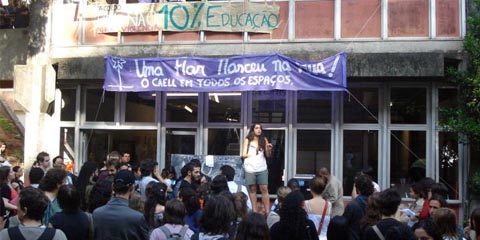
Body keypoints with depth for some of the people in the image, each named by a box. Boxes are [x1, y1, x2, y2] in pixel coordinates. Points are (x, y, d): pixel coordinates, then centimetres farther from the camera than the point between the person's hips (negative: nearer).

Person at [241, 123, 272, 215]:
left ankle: (267, 211, -3)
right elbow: (243, 155, 3)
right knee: (252, 189, 4)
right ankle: (254, 211, 10)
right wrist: (252, 155, -13)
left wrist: (269, 149, -11)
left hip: (262, 168, 1)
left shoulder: (264, 140, 9)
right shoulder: (247, 140, 7)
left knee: (264, 189, -4)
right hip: (250, 168, 0)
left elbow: (268, 155, 8)